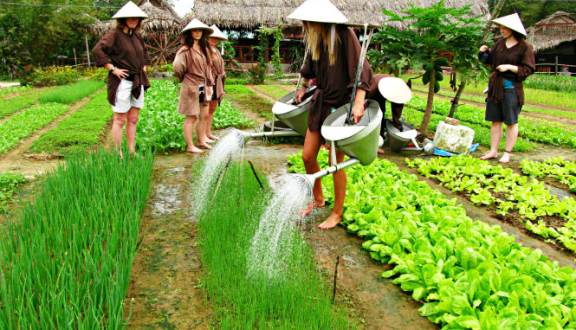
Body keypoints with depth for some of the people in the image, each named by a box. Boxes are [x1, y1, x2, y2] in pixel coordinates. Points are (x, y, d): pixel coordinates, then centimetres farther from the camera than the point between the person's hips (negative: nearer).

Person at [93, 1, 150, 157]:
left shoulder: (136, 36, 13)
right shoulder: (114, 34, -9)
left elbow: (144, 52, 32)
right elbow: (97, 50, -21)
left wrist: (144, 68, 19)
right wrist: (112, 69, -19)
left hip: (138, 83, 8)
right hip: (122, 82, -7)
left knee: (133, 120, 11)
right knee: (120, 120, -1)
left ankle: (132, 153, 20)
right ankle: (118, 155, 6)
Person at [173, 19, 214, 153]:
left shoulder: (204, 48, 12)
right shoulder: (185, 50, -12)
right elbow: (177, 67, -22)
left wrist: (209, 84, 9)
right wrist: (184, 78, -4)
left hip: (202, 86, 7)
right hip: (191, 87, -7)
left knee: (204, 115, 13)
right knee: (191, 117, -1)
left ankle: (201, 141, 27)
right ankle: (190, 146, 7)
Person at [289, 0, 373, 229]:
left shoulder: (344, 35, -18)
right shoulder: (315, 39, 1)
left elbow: (362, 70, -22)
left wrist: (359, 102, -32)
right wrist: (303, 87, 31)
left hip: (342, 105, -6)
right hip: (321, 102, 6)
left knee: (336, 162, 2)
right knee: (308, 156, 7)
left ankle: (337, 213, 20)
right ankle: (318, 199, 32)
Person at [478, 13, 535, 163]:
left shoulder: (525, 47, -8)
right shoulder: (500, 43, 8)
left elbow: (528, 69, -10)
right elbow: (489, 60, 16)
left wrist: (509, 67, -19)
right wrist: (484, 52, -3)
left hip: (512, 88, -5)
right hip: (495, 87, 6)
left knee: (511, 122, 4)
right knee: (495, 121, 9)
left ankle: (507, 153, 12)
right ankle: (493, 151, 17)